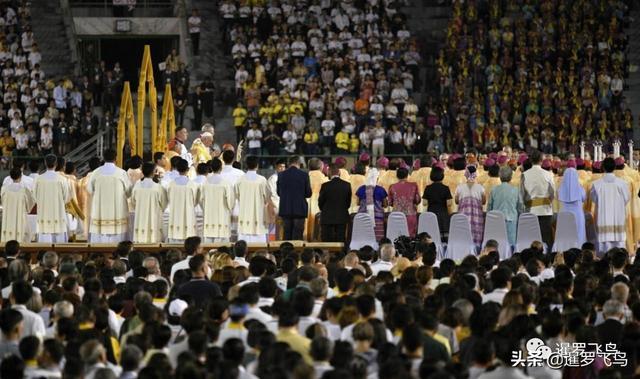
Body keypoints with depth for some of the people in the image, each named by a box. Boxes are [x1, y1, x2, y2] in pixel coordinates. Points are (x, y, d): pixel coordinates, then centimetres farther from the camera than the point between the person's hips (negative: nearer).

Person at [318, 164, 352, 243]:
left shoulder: (325, 186, -12)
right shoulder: (347, 185, -3)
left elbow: (320, 202, -2)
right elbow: (349, 201, 5)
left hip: (327, 218, -3)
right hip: (342, 218, 3)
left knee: (327, 241, 1)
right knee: (340, 240, 6)